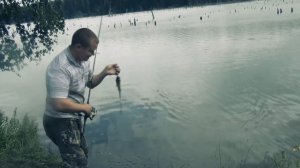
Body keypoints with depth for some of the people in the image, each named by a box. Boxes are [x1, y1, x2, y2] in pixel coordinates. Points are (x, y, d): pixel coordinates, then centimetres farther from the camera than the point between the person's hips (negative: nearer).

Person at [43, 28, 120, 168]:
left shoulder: (83, 61, 0)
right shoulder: (60, 67, -29)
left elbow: (90, 83, 15)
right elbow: (59, 104, -35)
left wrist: (104, 73, -3)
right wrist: (84, 107, -19)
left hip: (73, 119, 10)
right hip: (60, 122, -10)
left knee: (82, 153, 26)